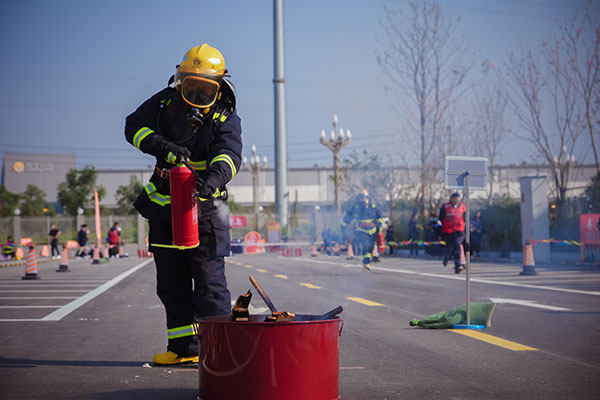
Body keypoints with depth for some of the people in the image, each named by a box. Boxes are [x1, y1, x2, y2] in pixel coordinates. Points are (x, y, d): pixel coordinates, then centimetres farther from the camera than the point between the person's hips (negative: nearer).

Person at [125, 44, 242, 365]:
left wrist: (211, 180, -49)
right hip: (163, 206, 5)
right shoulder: (166, 101, 3)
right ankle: (184, 347, 20)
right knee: (171, 281, 10)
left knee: (209, 279, -8)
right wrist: (164, 146, -25)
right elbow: (135, 125, -6)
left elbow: (229, 156, -27)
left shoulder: (226, 119, -10)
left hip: (203, 208, -5)